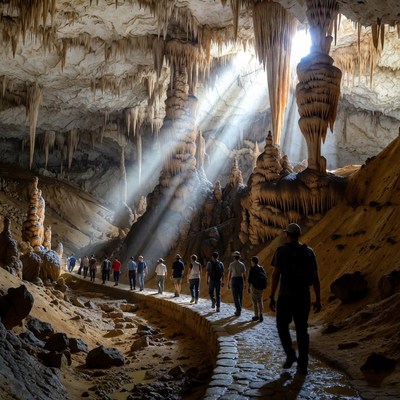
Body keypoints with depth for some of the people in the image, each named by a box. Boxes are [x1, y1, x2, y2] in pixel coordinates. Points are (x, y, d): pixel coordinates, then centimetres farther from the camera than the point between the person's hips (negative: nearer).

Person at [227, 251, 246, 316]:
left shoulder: (231, 264, -6)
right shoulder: (242, 264, 1)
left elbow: (229, 274, -4)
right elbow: (244, 275, 2)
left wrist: (228, 283, 4)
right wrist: (245, 284, 9)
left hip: (234, 280, -3)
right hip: (241, 280, 3)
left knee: (235, 296, -3)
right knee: (240, 296, 14)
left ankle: (239, 310, -16)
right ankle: (238, 311, 20)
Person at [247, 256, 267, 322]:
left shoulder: (252, 269, -11)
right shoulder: (261, 268, 5)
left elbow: (250, 279, -13)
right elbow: (265, 277, 8)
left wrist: (248, 287, -5)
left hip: (254, 286, -5)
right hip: (261, 287, 5)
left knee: (255, 301, 6)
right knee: (260, 301, 13)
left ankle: (256, 316, 10)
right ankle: (260, 314, -2)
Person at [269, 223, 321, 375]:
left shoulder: (281, 250, -5)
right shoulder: (308, 251, 5)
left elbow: (275, 274, -10)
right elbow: (315, 277, 4)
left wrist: (271, 297, -5)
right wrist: (318, 299, 10)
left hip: (286, 296, -3)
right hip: (303, 297, 3)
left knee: (282, 326, 16)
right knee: (302, 330, 10)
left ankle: (290, 354, 0)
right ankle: (303, 365, 10)